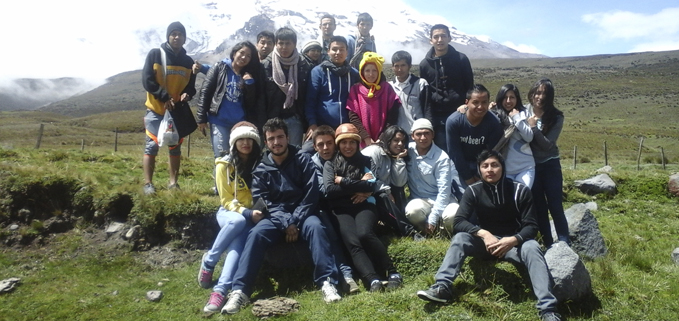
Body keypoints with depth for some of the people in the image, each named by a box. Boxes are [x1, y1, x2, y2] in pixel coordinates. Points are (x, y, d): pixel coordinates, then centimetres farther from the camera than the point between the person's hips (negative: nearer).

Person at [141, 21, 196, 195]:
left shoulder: (188, 61, 7)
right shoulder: (155, 54, -3)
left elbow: (191, 86, 10)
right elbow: (147, 80, -9)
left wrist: (186, 95, -13)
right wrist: (164, 97, -20)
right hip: (156, 110, -4)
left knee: (175, 147, 7)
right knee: (152, 146, -3)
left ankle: (173, 183, 15)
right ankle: (148, 184, 2)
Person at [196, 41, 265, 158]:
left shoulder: (248, 76, 11)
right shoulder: (220, 68, 2)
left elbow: (251, 103, 5)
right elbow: (205, 92, 0)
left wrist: (250, 84, -10)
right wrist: (201, 118, -6)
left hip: (240, 123, 3)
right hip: (219, 121, -3)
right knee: (222, 157, -4)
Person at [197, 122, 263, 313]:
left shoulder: (262, 163, 0)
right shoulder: (225, 165, -4)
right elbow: (226, 200, -5)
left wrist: (260, 211, -14)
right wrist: (247, 213, -21)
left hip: (253, 215, 0)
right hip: (229, 213, 0)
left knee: (238, 240, -31)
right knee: (238, 222, -36)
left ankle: (221, 290, -39)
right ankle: (208, 261, -16)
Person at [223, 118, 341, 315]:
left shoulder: (303, 160, 4)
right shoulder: (261, 169, 8)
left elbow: (311, 194, -3)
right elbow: (262, 202, -1)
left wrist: (295, 222, -14)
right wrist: (285, 223, -16)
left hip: (301, 215, -1)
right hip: (275, 218, 1)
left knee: (315, 226, -34)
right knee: (256, 234, -28)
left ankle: (327, 282, -36)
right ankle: (240, 290, -32)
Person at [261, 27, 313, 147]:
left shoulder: (304, 66, 3)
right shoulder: (266, 65, -1)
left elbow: (308, 97, 4)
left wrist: (307, 124, 0)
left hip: (295, 119, 1)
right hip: (272, 119, -1)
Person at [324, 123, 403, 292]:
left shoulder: (365, 161, 18)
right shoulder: (330, 164, 15)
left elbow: (373, 185, 0)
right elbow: (330, 189, -3)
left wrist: (344, 182, -2)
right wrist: (360, 185, -3)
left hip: (364, 206, 0)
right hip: (342, 210, 0)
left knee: (364, 234, -31)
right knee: (352, 242, -29)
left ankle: (393, 272, -22)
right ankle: (373, 280, -40)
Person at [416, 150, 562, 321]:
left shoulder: (520, 190, -10)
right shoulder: (473, 191, -7)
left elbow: (531, 226, -12)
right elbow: (459, 222, -14)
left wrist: (513, 240, -32)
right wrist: (483, 234, -31)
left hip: (514, 243, -1)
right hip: (486, 241, 1)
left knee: (531, 247, -32)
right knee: (460, 238, -25)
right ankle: (443, 287, -37)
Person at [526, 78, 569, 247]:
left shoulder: (556, 117, -9)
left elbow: (547, 145, -15)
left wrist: (534, 127, -23)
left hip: (550, 165, -1)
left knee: (555, 206, 1)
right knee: (539, 207, 9)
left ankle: (565, 244, 13)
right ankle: (548, 244, 20)